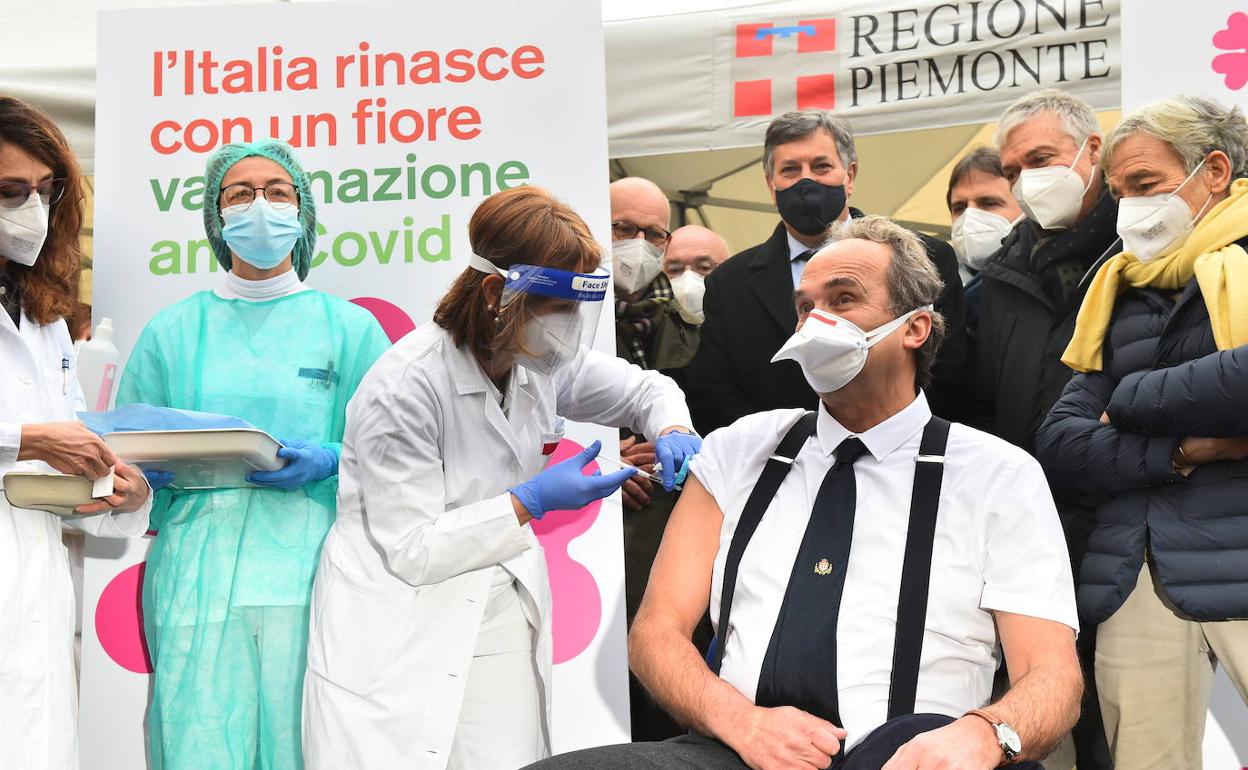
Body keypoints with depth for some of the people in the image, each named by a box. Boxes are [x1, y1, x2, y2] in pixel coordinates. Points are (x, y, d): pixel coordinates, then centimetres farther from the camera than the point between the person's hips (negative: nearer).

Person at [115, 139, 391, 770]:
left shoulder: (350, 328, 11)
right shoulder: (172, 331, 14)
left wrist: (330, 462, -10)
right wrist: (152, 469, -6)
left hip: (310, 570, 0)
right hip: (197, 570, 1)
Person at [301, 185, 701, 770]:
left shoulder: (542, 363, 0)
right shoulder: (405, 387, -20)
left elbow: (642, 388, 18)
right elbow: (411, 550, -18)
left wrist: (671, 431, -5)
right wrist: (534, 500, -21)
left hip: (501, 626, 6)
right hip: (405, 644, -6)